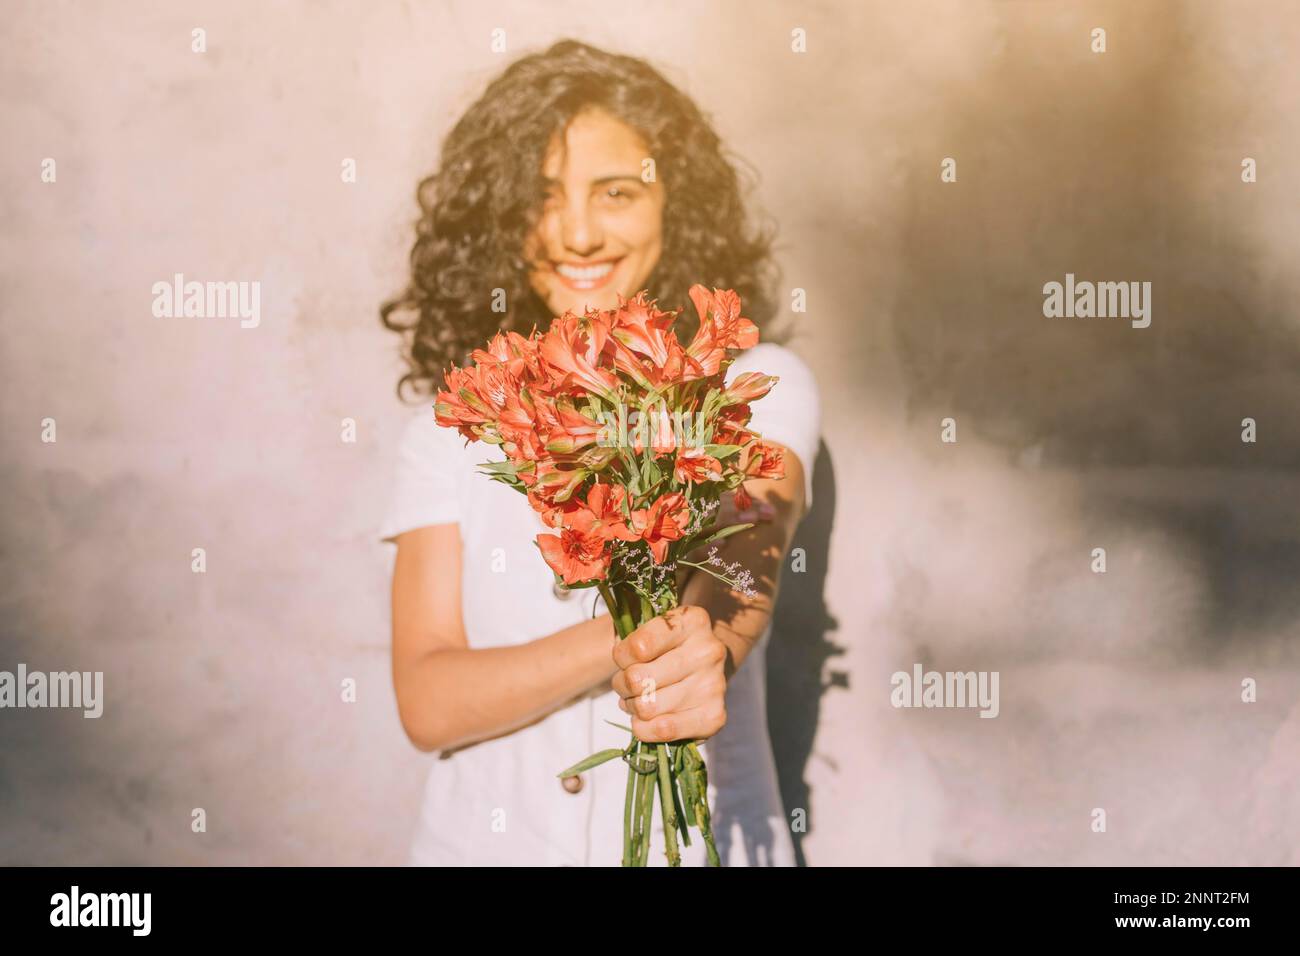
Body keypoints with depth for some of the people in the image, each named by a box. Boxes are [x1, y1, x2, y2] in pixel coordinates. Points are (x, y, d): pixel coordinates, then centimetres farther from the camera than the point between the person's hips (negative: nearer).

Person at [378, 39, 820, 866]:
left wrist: (701, 646, -45)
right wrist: (622, 642, -27)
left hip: (704, 837, -1)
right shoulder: (454, 418, -2)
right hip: (492, 838, 1)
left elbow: (746, 555, -23)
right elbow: (427, 703, -10)